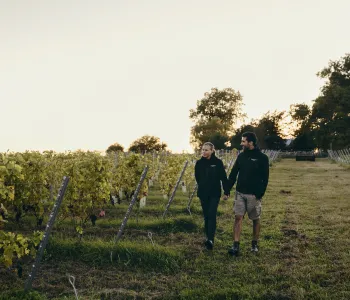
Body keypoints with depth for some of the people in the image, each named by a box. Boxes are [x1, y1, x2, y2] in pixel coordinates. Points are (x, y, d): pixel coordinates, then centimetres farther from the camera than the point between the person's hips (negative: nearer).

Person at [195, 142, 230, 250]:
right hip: (203, 193, 3)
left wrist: (226, 191, -5)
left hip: (215, 193, -3)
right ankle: (208, 237, 18)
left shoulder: (218, 162, -7)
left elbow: (223, 177, -5)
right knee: (206, 216, 9)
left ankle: (210, 239, -19)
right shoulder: (199, 163, 1)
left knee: (212, 215, -12)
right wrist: (202, 186, 14)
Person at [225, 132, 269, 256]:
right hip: (240, 193, 4)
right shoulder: (241, 156, 6)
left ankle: (254, 244, 24)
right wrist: (227, 190, 4)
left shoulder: (262, 158, -8)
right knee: (238, 218, -3)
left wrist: (260, 194, -16)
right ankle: (236, 246, -4)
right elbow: (233, 174, 8)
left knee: (255, 219, 9)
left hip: (254, 195, -4)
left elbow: (265, 178, -9)